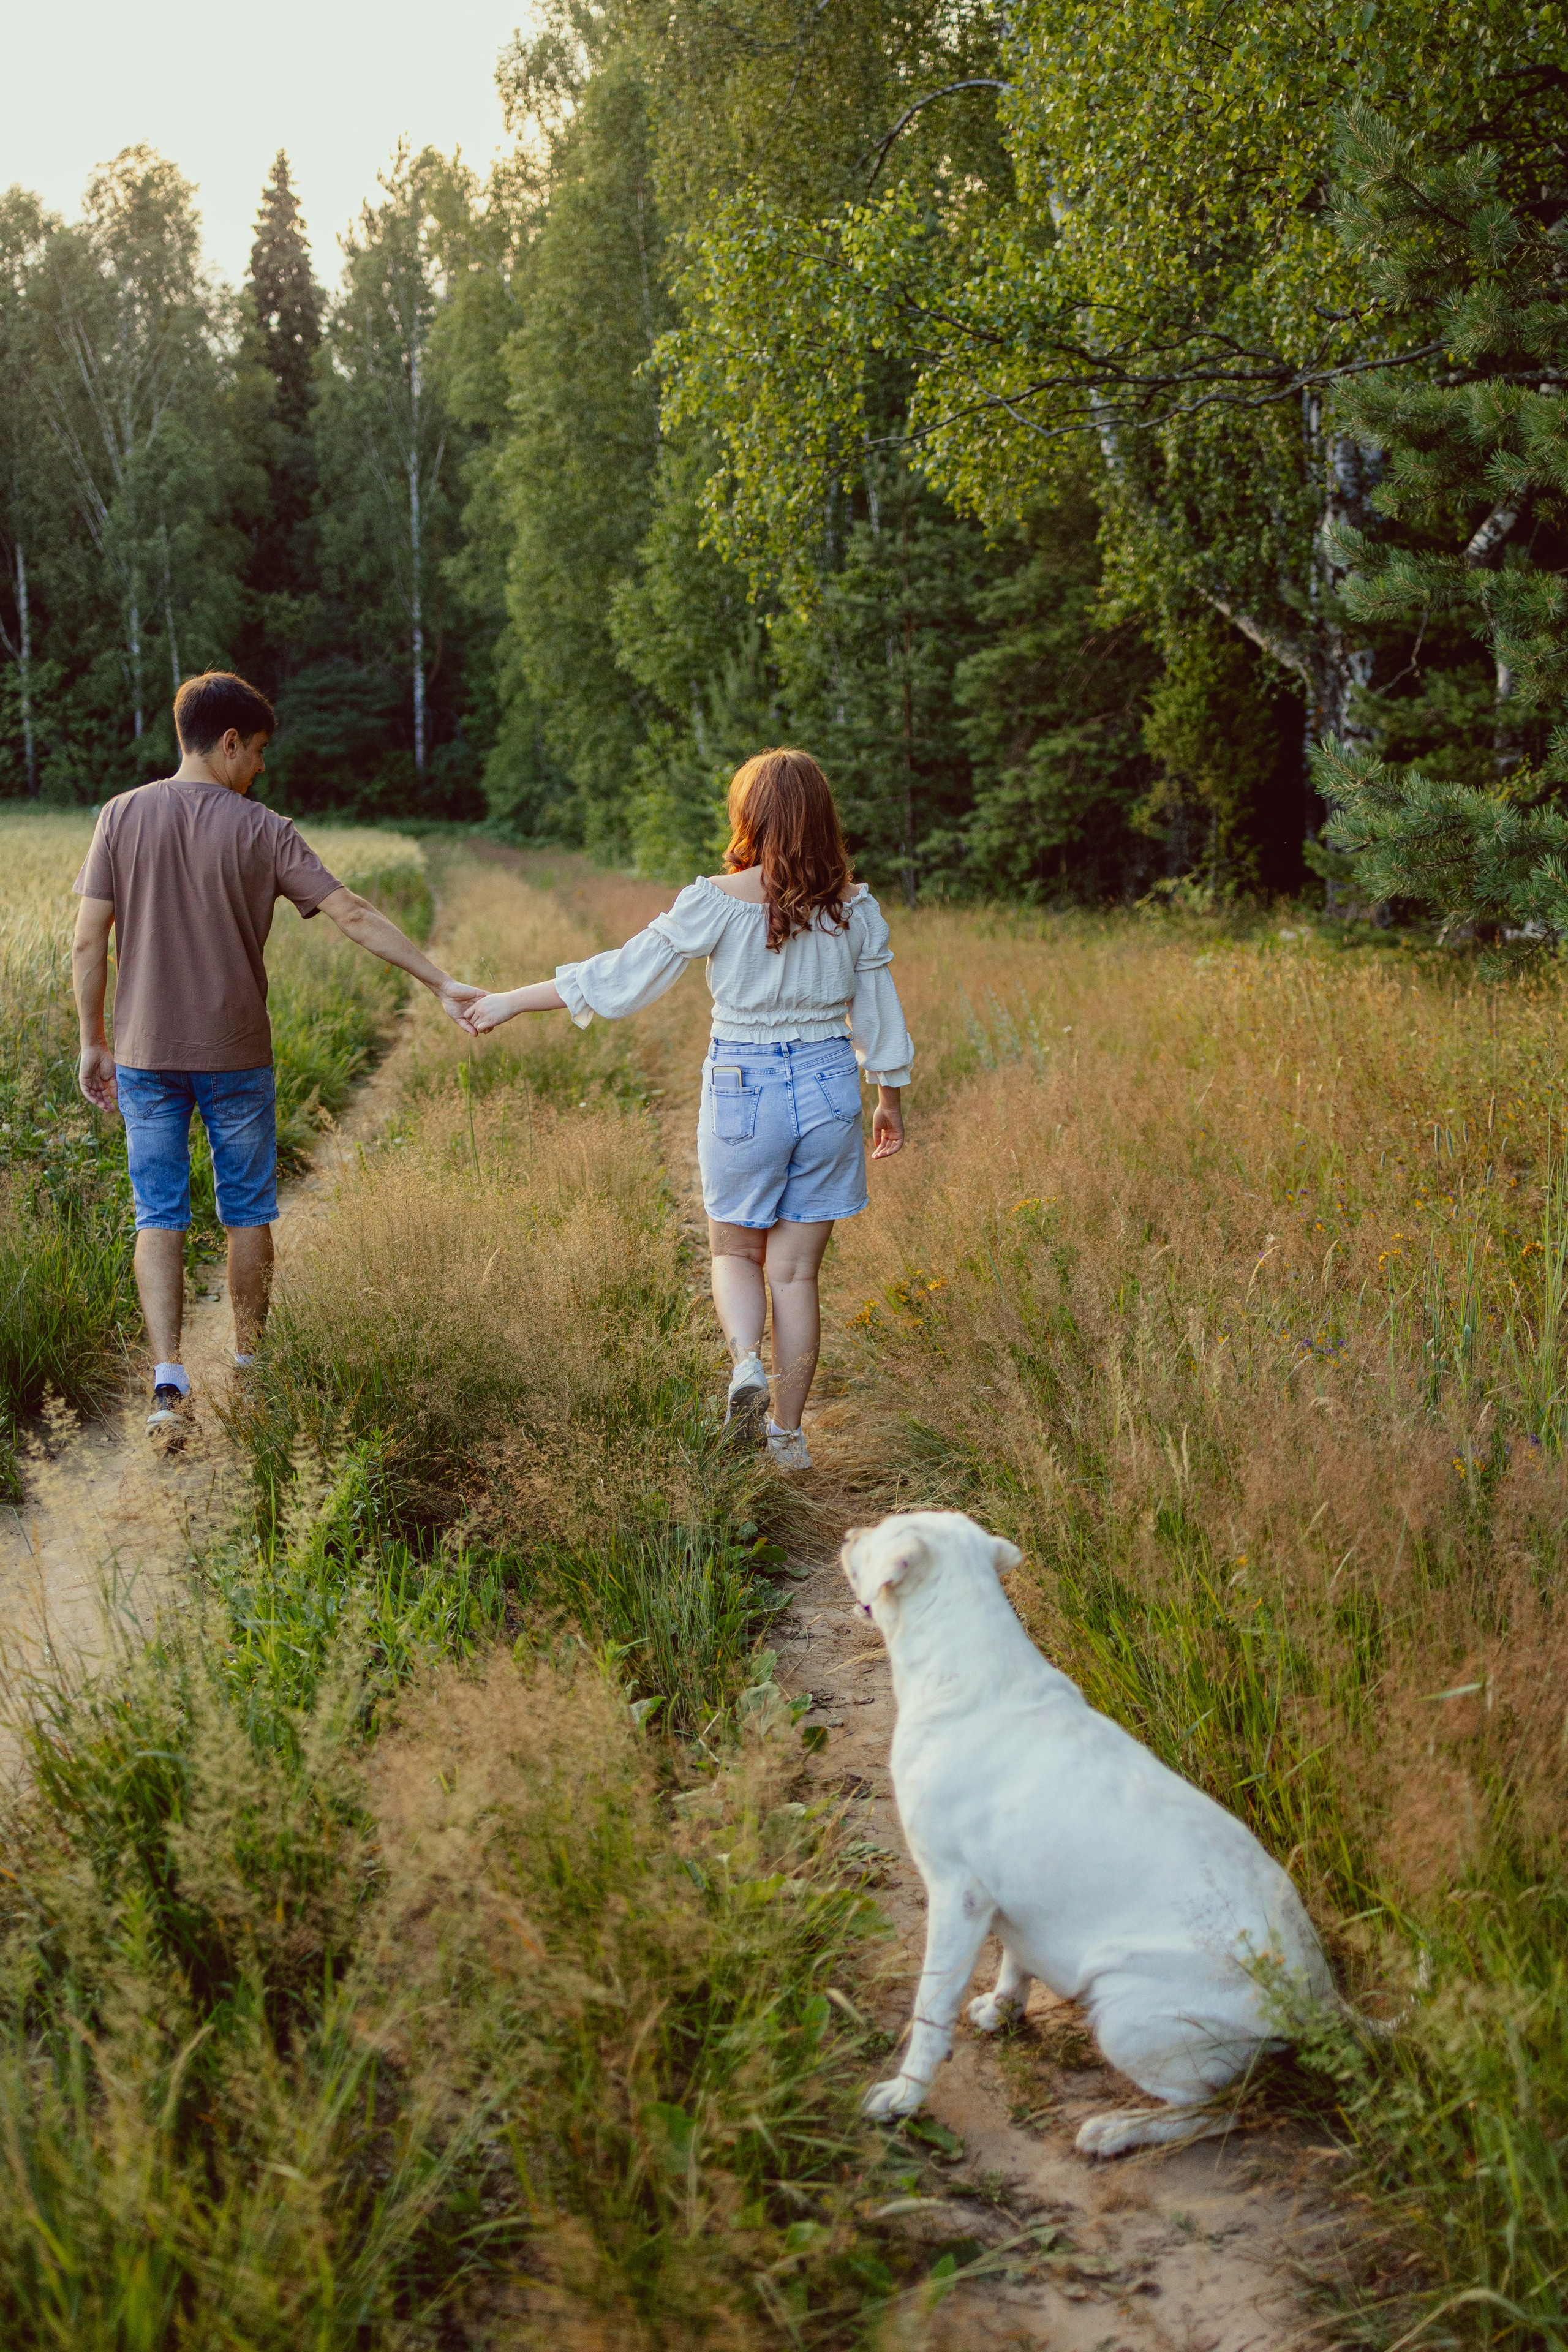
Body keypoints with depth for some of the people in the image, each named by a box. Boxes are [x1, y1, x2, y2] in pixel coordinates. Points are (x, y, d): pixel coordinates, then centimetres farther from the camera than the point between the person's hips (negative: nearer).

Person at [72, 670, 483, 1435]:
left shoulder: (122, 817, -2)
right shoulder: (260, 830, -8)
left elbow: (88, 941, -2)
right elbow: (353, 914, -11)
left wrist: (94, 1042, 7)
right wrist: (440, 981, -6)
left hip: (146, 1056, 2)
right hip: (236, 1057, -1)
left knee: (159, 1216, 5)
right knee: (247, 1211, 13)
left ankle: (168, 1372, -8)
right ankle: (249, 1364, 24)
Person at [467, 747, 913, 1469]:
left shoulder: (719, 901, -10)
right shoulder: (855, 906, -2)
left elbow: (621, 976, -7)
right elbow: (880, 1015, 6)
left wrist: (511, 1002, 2)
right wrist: (891, 1103, 21)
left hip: (742, 1089, -2)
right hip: (830, 1088, 2)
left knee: (735, 1251, 18)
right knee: (795, 1270, 10)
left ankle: (746, 1360, -10)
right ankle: (787, 1432, 14)